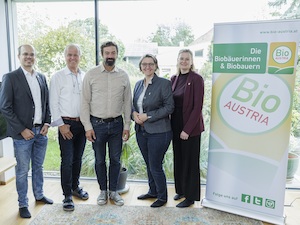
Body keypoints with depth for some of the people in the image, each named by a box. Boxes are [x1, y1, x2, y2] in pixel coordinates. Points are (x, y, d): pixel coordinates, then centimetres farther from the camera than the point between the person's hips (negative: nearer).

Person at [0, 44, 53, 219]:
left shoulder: (42, 77, 8)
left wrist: (47, 123, 0)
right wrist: (22, 130, -13)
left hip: (41, 131, 5)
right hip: (23, 133, -4)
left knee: (38, 166, 18)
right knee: (23, 170, 7)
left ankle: (39, 194, 35)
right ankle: (23, 204, 23)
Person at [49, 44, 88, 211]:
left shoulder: (85, 76, 6)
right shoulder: (58, 77, -4)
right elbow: (53, 103, -5)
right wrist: (61, 125, -9)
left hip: (82, 123, 4)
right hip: (66, 123, -3)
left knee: (78, 158, 14)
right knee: (67, 160, -1)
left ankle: (75, 186, 33)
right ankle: (67, 195, 13)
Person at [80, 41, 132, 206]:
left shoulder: (123, 76, 2)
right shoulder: (91, 74, -3)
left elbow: (127, 102, 5)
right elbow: (85, 102, -3)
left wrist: (127, 126, 2)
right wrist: (87, 126, -7)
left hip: (116, 124, 2)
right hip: (97, 124, -1)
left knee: (115, 159, 11)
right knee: (99, 160, 11)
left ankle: (113, 191, 29)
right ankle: (103, 190, 30)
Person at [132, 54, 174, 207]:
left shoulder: (164, 83, -9)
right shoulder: (139, 84, 11)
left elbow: (169, 107, -14)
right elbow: (134, 104, 17)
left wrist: (148, 116, -17)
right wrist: (134, 114, -6)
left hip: (158, 132, -6)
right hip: (141, 131, 6)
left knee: (155, 166, 2)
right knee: (149, 165, 18)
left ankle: (162, 196, 25)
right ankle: (152, 191, 38)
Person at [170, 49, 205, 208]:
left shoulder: (196, 79, -10)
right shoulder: (174, 79, 9)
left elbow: (197, 107, -14)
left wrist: (187, 129, -17)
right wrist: (171, 125, 1)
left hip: (191, 127, -6)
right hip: (175, 126, 6)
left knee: (190, 162, 5)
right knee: (178, 159, 16)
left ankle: (190, 196, 21)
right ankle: (180, 190, 34)